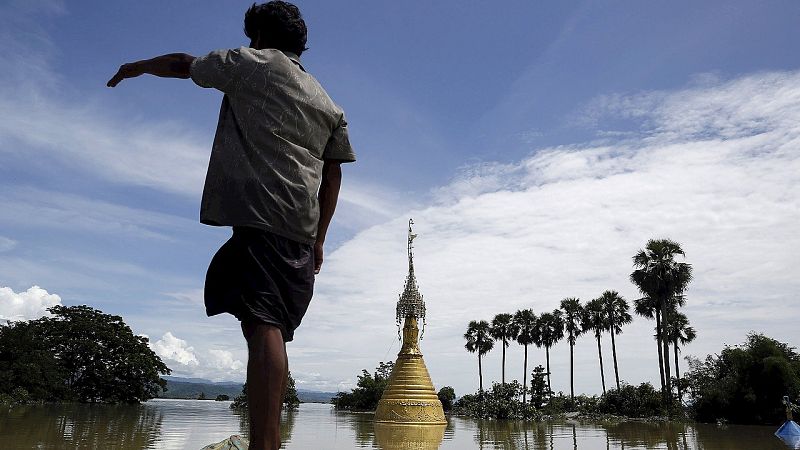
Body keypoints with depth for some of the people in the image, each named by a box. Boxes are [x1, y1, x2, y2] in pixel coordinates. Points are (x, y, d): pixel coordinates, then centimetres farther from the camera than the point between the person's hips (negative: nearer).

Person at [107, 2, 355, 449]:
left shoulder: (251, 63, 13)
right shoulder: (329, 104, 26)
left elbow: (182, 64, 26)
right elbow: (333, 176, 22)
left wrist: (136, 67, 45)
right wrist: (318, 239, 23)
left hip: (260, 212, -6)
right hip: (302, 229, 6)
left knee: (262, 324, -17)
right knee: (270, 328, 7)